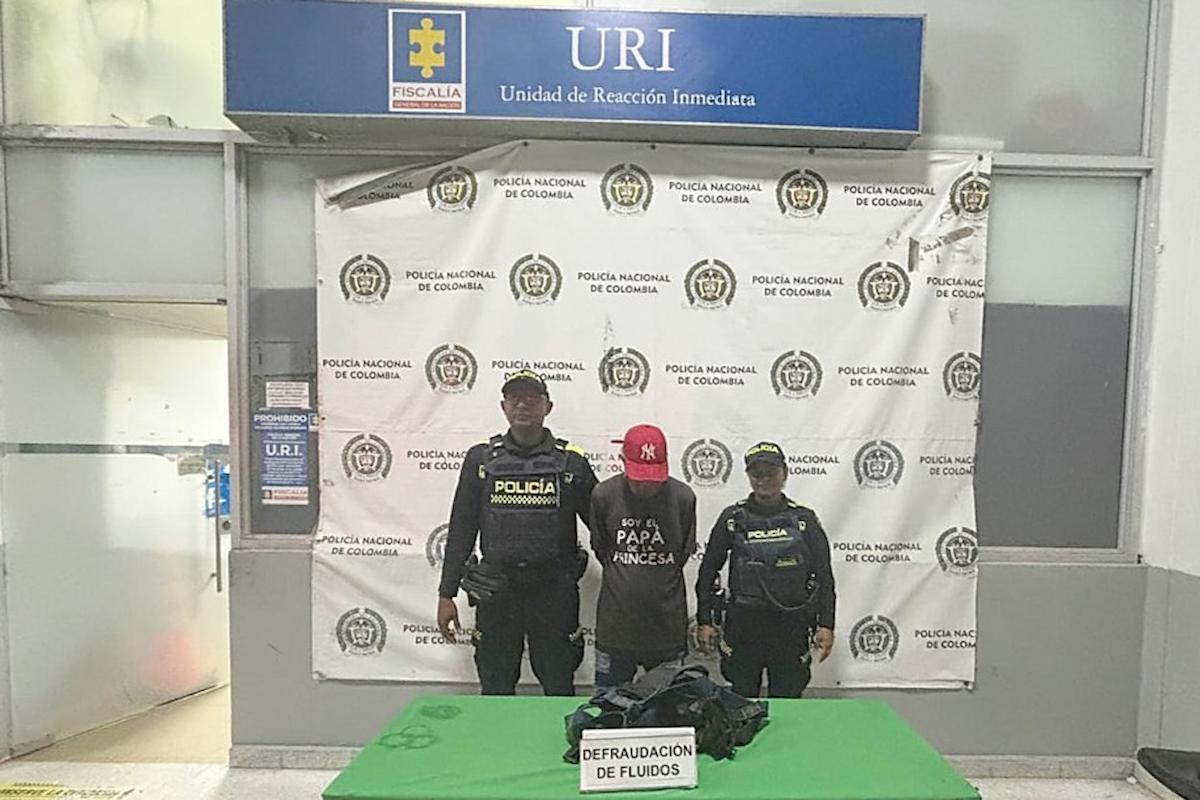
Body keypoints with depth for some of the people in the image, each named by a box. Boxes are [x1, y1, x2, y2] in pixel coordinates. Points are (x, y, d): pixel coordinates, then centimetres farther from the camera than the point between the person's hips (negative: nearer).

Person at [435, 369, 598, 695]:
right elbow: (460, 529, 4)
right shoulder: (481, 458, 3)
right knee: (495, 691, 13)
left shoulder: (571, 460, 0)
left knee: (559, 689, 11)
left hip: (554, 591, -1)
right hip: (496, 592, 1)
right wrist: (446, 594, 3)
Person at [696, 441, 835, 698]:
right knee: (742, 701, 11)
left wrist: (826, 625, -3)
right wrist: (704, 621, 1)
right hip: (743, 626, 0)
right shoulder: (733, 518, 0)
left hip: (791, 628, 0)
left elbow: (824, 576, 4)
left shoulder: (804, 519, 1)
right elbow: (708, 571, 4)